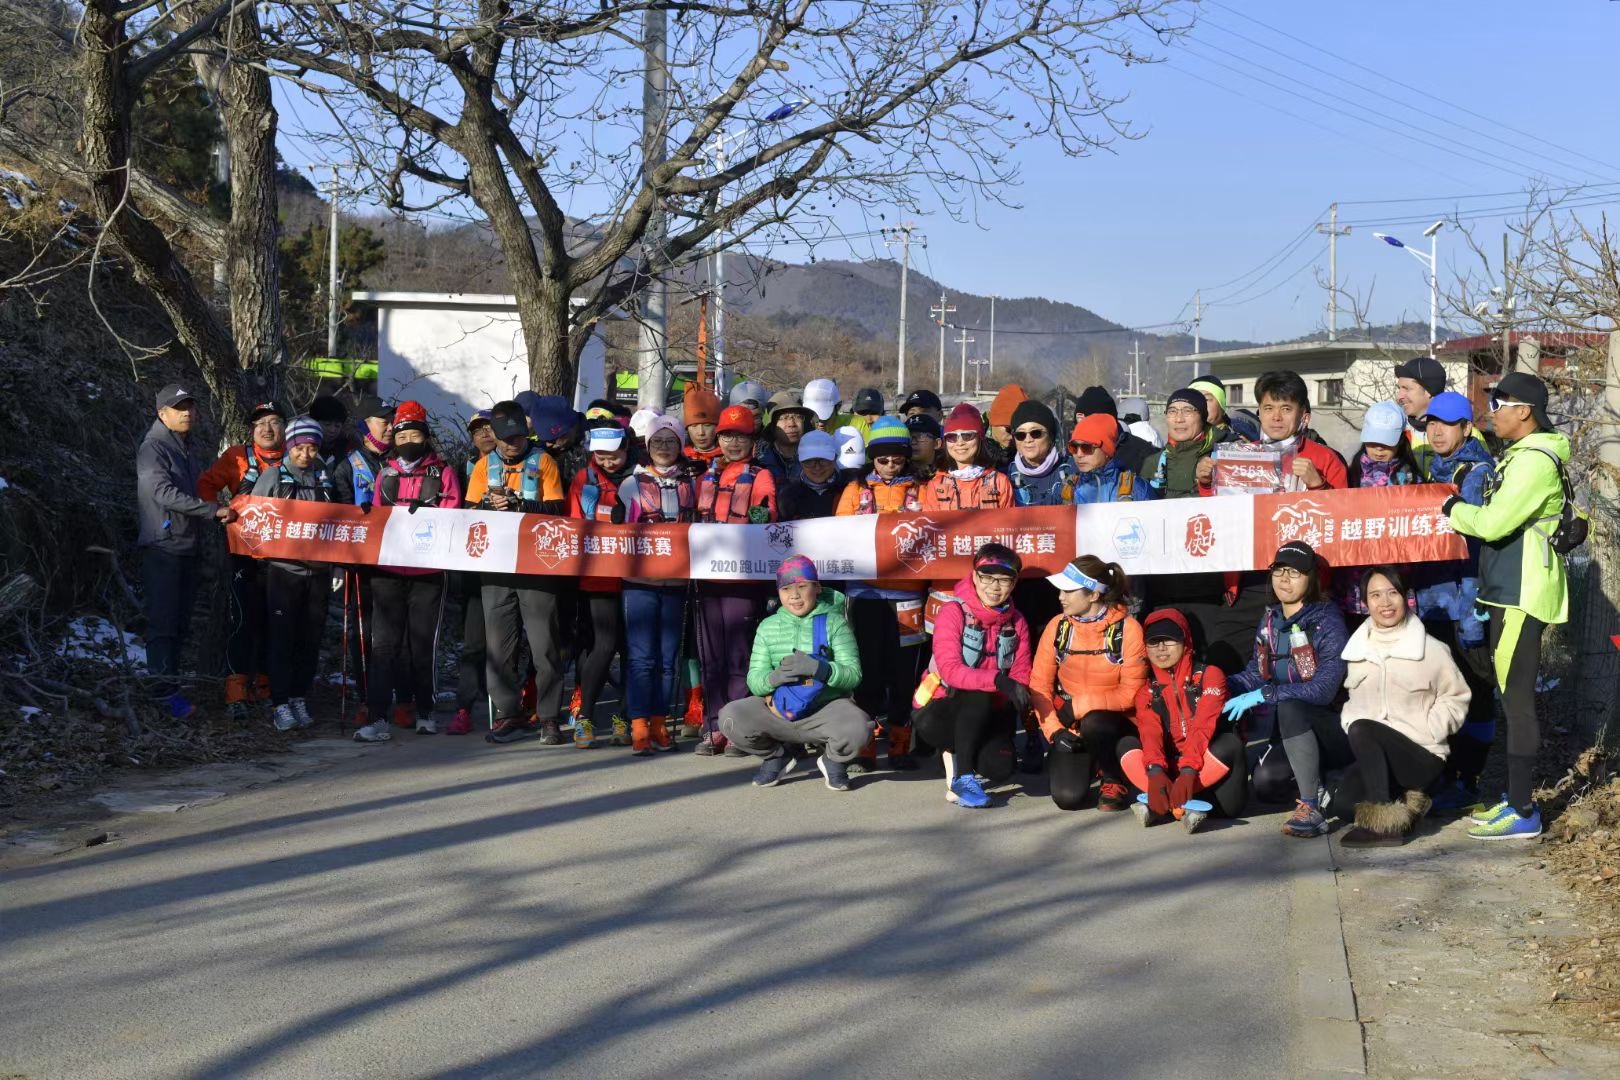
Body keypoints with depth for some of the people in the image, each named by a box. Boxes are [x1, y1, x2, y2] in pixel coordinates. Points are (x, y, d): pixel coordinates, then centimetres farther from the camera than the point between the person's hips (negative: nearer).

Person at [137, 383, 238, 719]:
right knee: (163, 621, -10)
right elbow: (164, 493, -22)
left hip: (187, 547, 9)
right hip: (162, 546, -8)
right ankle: (165, 691, -11)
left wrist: (218, 513, 12)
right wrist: (214, 510, -23)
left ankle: (170, 683, 15)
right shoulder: (153, 448, -10)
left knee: (180, 622, 10)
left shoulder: (186, 448, 17)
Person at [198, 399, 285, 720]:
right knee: (243, 619, -11)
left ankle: (264, 686, 24)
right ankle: (236, 692, -12)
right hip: (244, 552, -3)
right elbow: (207, 484, 6)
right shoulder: (238, 457, 3)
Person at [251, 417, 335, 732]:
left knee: (311, 637, 6)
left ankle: (301, 698, 15)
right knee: (283, 636, -5)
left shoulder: (327, 479, 12)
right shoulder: (273, 476, 2)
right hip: (283, 568, -3)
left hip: (318, 570, 3)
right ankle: (280, 703, -2)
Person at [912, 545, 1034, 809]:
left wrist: (1016, 707, -24)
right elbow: (950, 670, -26)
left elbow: (1021, 676, -1)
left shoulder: (1016, 622, 3)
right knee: (979, 695, -35)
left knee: (1000, 767, -24)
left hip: (985, 717, 4)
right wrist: (999, 680, -40)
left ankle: (958, 753, 11)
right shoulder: (953, 612, -13)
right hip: (939, 712, -4)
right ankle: (961, 777, -21)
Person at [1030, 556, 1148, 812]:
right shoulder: (1058, 626, -4)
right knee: (1067, 797, -17)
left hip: (1116, 722, -3)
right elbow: (1039, 685, -3)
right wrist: (1054, 730, -15)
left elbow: (1131, 694, -15)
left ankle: (1115, 780, -7)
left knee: (1093, 723, -38)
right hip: (1070, 726, 3)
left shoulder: (1127, 628, -14)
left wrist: (1077, 705, -20)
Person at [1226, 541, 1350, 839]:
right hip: (1294, 732, 6)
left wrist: (1263, 695, -29)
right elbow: (1256, 673, 11)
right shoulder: (1269, 621, 6)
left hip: (1332, 728, -6)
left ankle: (1310, 807, -32)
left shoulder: (1327, 621, -15)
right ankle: (1317, 783, 10)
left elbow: (1324, 688, -24)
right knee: (1265, 782, -23)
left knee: (1289, 707, -36)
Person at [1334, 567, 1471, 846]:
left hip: (1422, 756, -4)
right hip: (1374, 757, 4)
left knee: (1362, 731, -32)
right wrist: (1350, 726, -6)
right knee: (1345, 800, -26)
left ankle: (1383, 821, -26)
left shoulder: (1431, 650, -3)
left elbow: (1456, 698, 5)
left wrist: (1427, 732, -9)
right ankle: (1404, 803, 5)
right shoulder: (1357, 650, 9)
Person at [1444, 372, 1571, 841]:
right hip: (1510, 590, 10)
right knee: (1514, 696, 14)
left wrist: (1453, 509, -5)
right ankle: (1515, 798, 21)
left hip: (1523, 594, -10)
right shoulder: (1519, 455, 16)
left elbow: (1492, 522, -21)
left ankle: (1522, 812, -5)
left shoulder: (1535, 460, -16)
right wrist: (1464, 507, 6)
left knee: (1516, 698, -8)